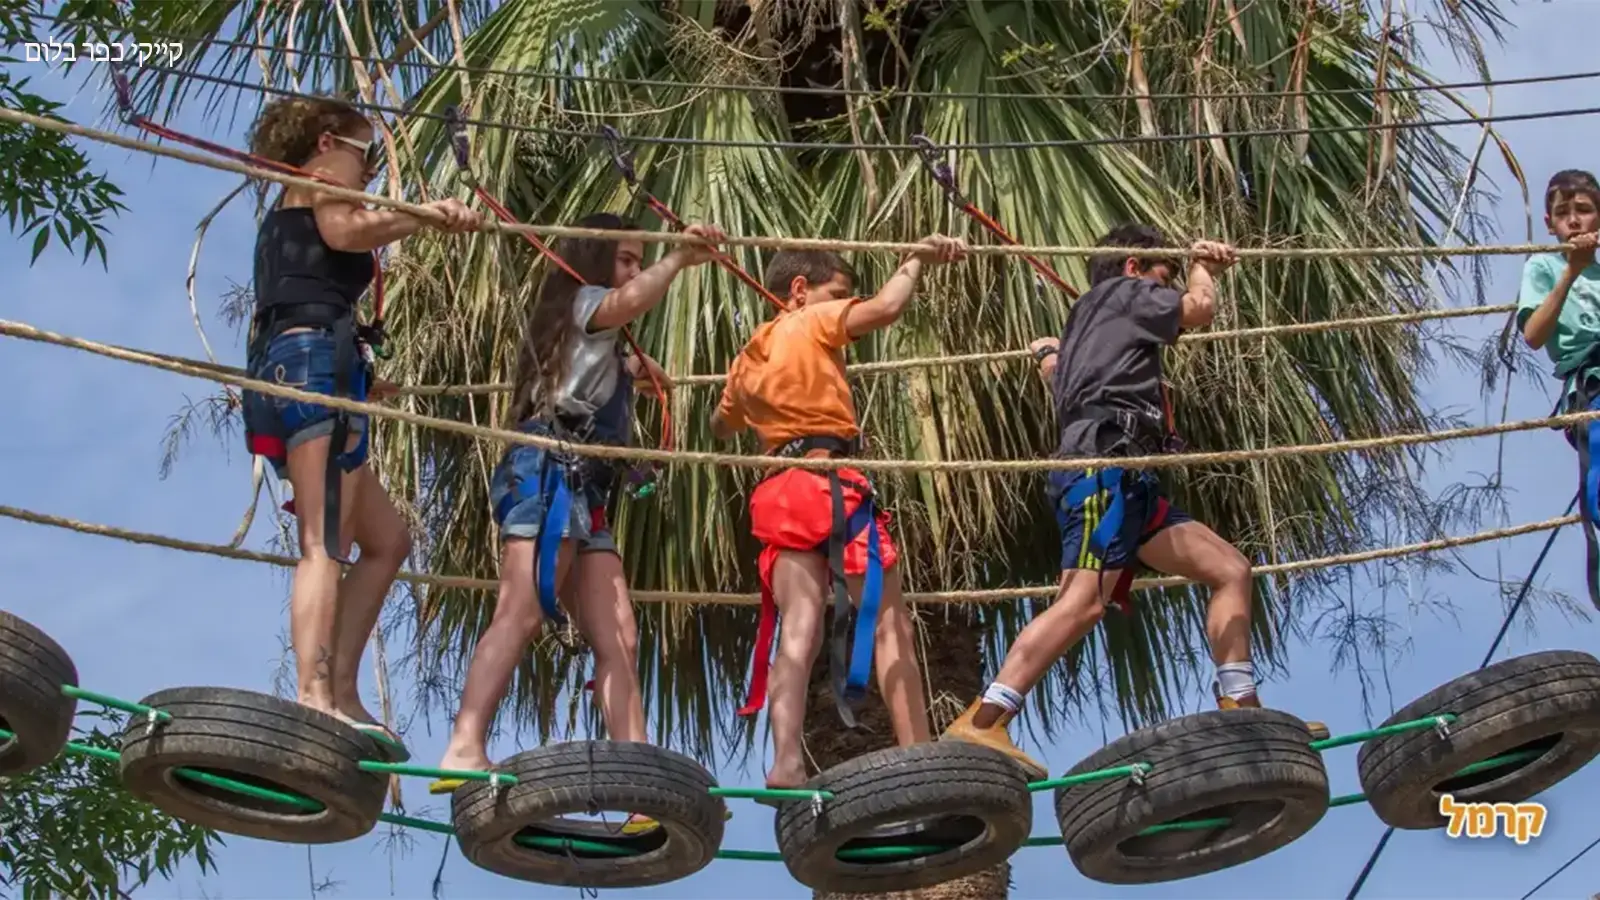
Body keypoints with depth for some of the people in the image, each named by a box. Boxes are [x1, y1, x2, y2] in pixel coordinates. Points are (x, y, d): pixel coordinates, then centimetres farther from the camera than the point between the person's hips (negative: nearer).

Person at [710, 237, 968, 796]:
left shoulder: (748, 359, 24)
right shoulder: (812, 321, 4)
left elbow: (721, 427, 39)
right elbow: (887, 307, -12)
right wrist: (917, 260, 2)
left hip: (783, 492, 6)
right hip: (834, 484, -6)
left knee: (798, 629, -7)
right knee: (890, 623, -4)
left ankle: (786, 762, -24)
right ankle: (918, 756, -11)